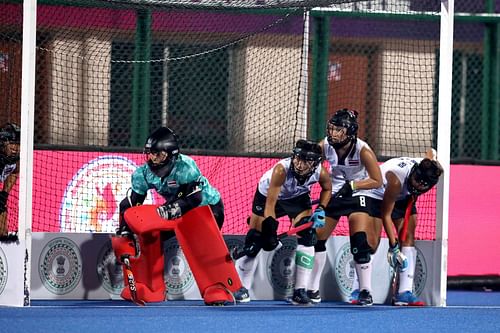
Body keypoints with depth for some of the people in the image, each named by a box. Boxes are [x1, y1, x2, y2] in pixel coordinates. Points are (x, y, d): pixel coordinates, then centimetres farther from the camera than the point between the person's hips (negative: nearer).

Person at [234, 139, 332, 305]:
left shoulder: (320, 172, -29)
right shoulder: (281, 170, -41)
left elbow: (327, 188, -3)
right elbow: (270, 203, -39)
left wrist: (321, 209, -16)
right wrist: (270, 229, -47)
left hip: (298, 197, 3)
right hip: (268, 194, -3)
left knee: (307, 236, -17)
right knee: (254, 240, -5)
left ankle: (300, 291, -11)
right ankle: (243, 289, 14)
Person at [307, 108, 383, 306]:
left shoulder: (363, 151, -24)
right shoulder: (325, 146, -17)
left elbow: (377, 181, -17)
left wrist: (352, 185, -28)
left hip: (357, 195, -4)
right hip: (333, 194, 4)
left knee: (360, 242, -18)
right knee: (316, 238, -1)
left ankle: (365, 292, -7)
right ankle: (313, 290, 13)